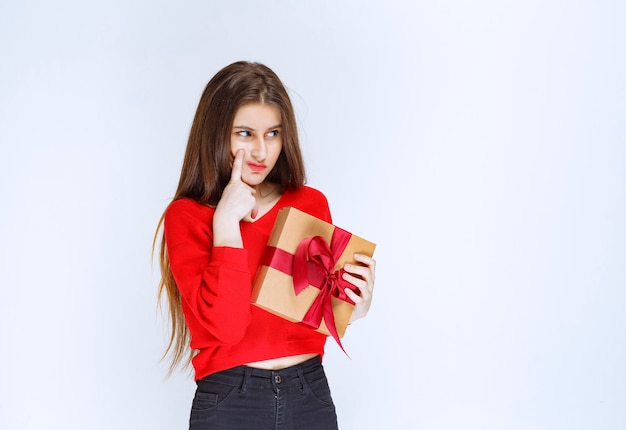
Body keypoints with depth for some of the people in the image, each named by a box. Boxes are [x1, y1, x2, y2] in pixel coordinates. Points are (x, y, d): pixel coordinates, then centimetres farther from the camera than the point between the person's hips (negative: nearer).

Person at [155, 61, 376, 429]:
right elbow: (224, 325, -18)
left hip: (311, 396, 3)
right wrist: (227, 222, -18)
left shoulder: (311, 204, 1)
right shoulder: (186, 216, -6)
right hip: (229, 400, -3)